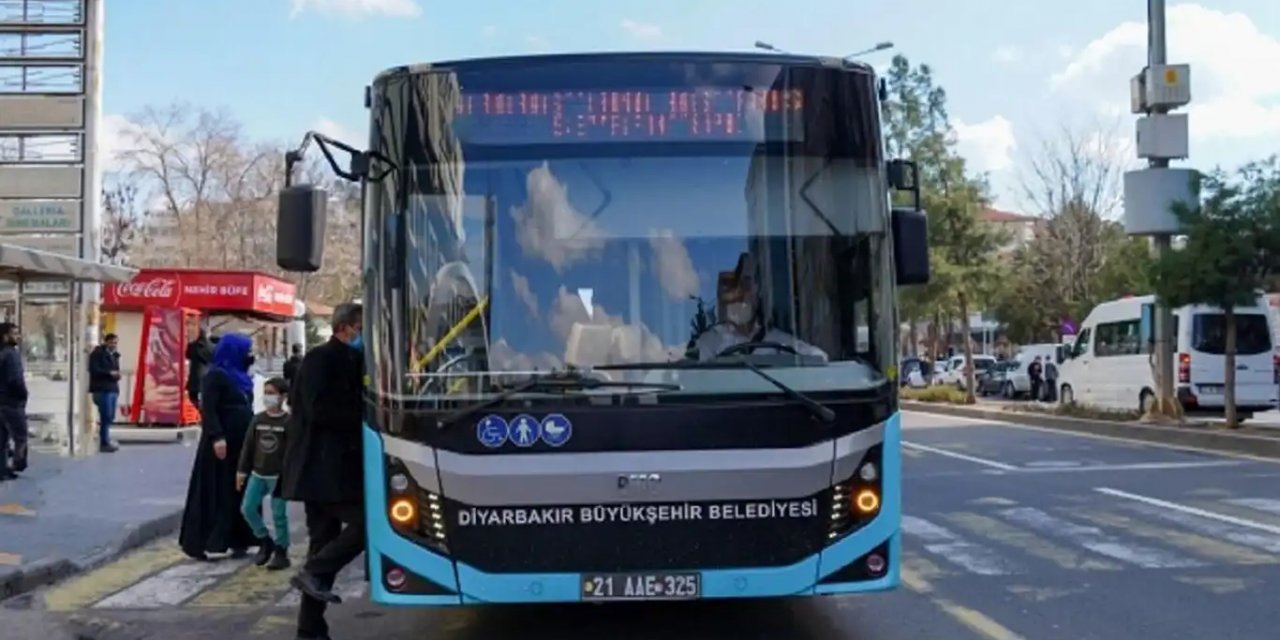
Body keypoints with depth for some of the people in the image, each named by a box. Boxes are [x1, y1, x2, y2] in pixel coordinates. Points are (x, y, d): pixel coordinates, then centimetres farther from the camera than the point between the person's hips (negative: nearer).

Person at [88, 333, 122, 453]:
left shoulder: (114, 355, 20)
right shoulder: (97, 353, -6)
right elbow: (93, 369, -15)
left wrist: (117, 374, 4)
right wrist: (109, 373, -18)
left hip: (113, 389, 8)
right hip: (102, 390, -8)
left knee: (110, 417, 9)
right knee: (106, 417, -11)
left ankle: (106, 441, 17)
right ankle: (104, 443, -8)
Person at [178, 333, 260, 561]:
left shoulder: (241, 376, 16)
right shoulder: (215, 376, -10)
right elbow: (208, 410, -18)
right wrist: (216, 437, -27)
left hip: (242, 444, 8)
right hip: (222, 442, -8)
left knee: (239, 493, 9)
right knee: (213, 492, -5)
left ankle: (237, 540, 14)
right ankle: (195, 542, 0)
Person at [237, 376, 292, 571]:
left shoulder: (288, 421, -7)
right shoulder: (258, 419, 5)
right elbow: (248, 446, 8)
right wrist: (242, 470, 6)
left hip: (278, 476, -5)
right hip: (257, 474, 5)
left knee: (279, 514, -2)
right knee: (247, 508, 1)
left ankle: (281, 552, 7)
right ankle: (265, 541, 20)